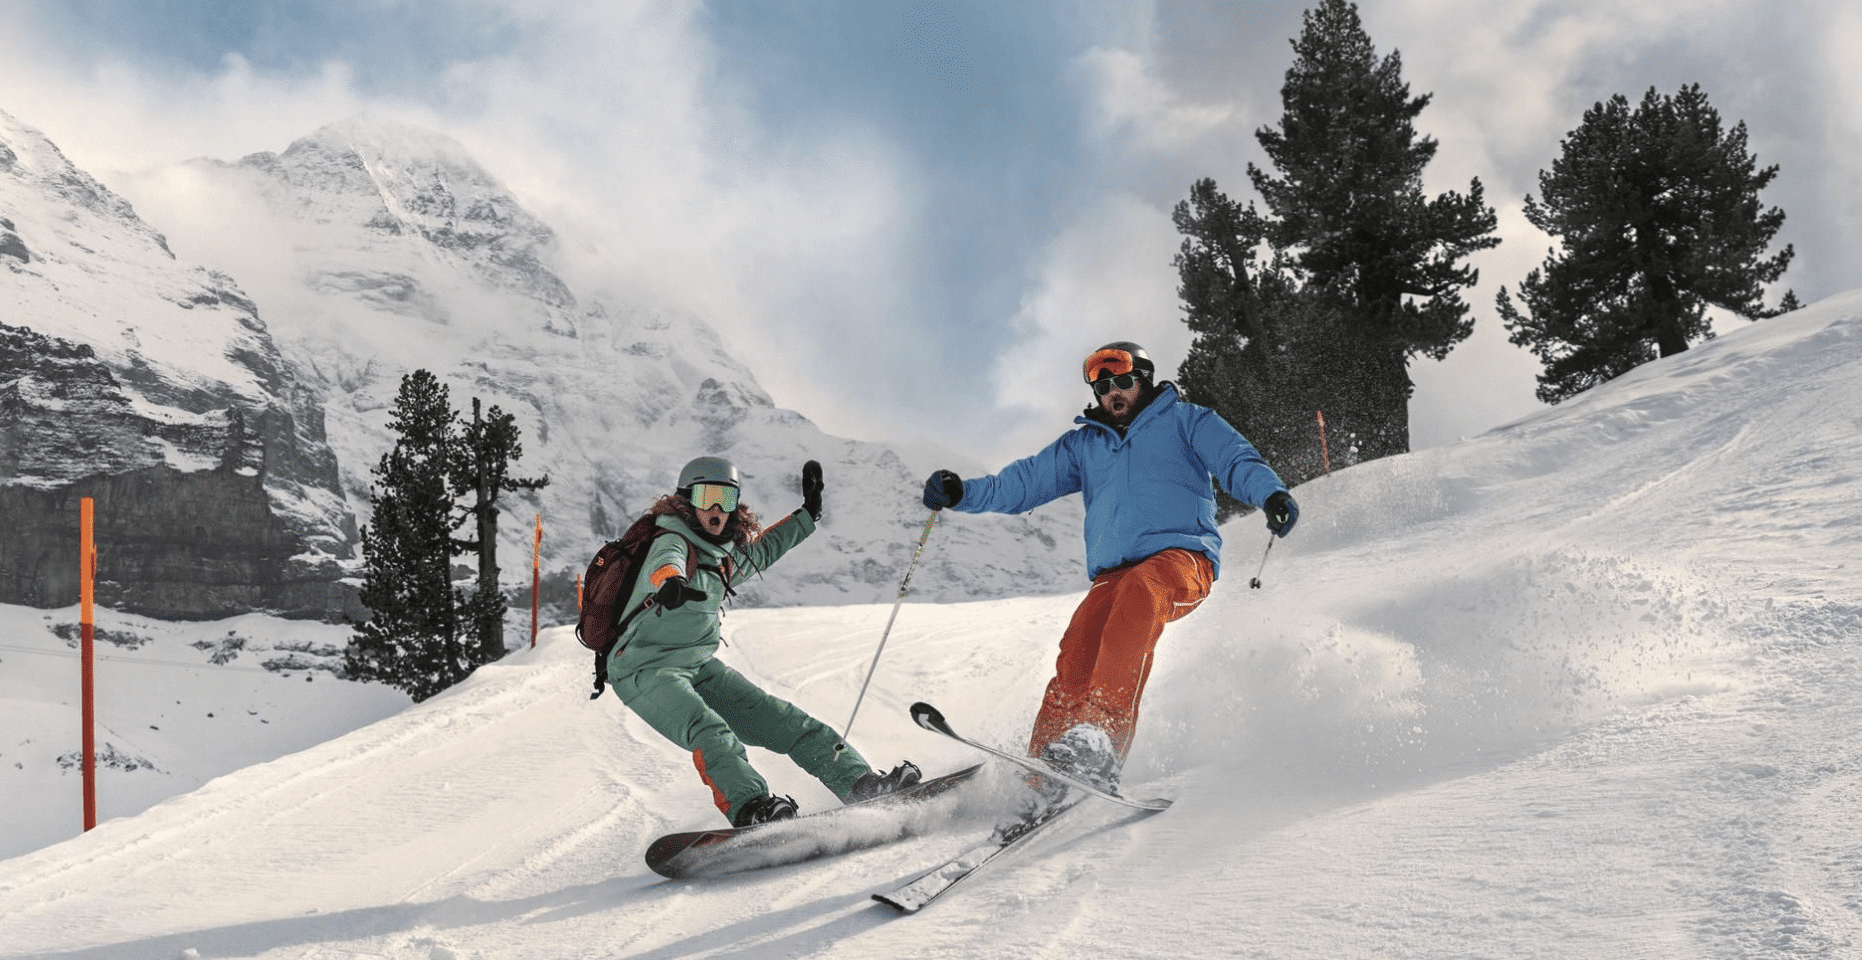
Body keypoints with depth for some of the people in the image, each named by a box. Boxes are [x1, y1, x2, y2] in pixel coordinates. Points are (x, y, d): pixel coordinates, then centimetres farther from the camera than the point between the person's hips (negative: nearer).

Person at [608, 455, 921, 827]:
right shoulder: (672, 542, -14)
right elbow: (664, 563, -39)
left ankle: (861, 784, -7)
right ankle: (749, 809, -51)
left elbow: (762, 550, 33)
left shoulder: (725, 557, 11)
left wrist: (808, 514, 34)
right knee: (708, 732, -33)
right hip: (646, 670, -7)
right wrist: (671, 583, -62)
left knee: (779, 719, -4)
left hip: (700, 666, 7)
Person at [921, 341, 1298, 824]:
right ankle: (1046, 784, -26)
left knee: (1139, 590, -38)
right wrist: (962, 493, 4)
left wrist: (1271, 493, -18)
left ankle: (1101, 738, -52)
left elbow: (1235, 459, 3)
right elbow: (1023, 482, 21)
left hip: (1181, 555, -4)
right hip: (1113, 573, 4)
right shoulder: (1083, 444, 27)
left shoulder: (1184, 420, 16)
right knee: (1077, 652, -22)